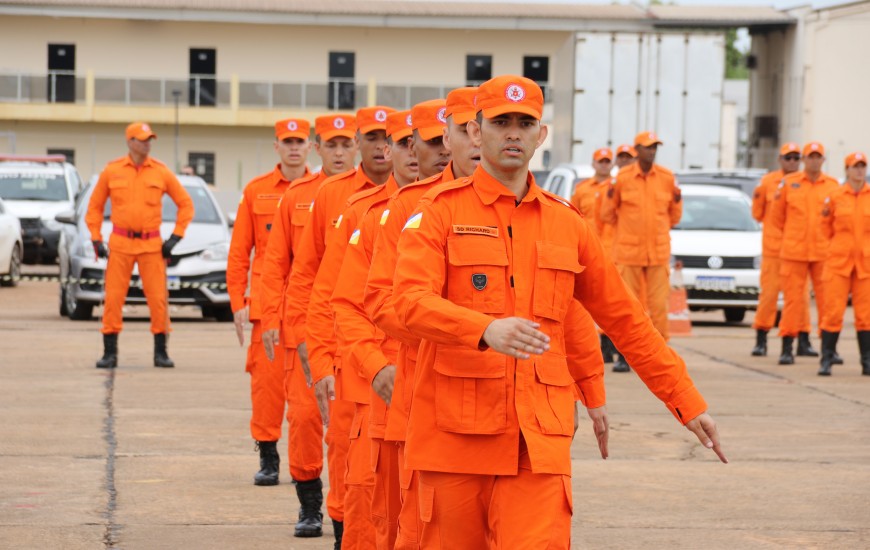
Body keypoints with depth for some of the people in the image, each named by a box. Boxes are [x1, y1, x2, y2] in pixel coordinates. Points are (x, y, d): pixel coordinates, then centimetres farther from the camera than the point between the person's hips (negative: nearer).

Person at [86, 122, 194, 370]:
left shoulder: (161, 172, 2)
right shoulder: (112, 171, 1)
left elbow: (185, 204, 8)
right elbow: (95, 206, 10)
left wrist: (175, 237, 1)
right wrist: (96, 240, 2)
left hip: (152, 245, 0)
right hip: (120, 244, 0)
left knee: (158, 298, -3)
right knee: (113, 298, -2)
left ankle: (161, 353, 7)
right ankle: (110, 353, 5)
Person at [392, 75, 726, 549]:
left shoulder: (566, 223, 12)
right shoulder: (441, 210, 1)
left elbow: (624, 319, 18)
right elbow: (411, 301, -15)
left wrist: (687, 403, 17)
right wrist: (486, 330, -33)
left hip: (539, 439, 2)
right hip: (455, 434, -2)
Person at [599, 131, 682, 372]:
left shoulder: (667, 178, 4)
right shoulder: (622, 178, 0)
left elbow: (674, 217, 11)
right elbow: (608, 215, 7)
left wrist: (677, 200, -7)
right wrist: (610, 197, -10)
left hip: (659, 251, 1)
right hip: (628, 251, -1)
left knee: (659, 305, -1)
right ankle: (623, 356, 6)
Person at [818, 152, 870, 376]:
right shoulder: (836, 196, 3)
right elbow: (827, 230, 11)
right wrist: (825, 215, -7)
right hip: (839, 259, -1)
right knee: (833, 311, -4)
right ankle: (826, 360, 1)